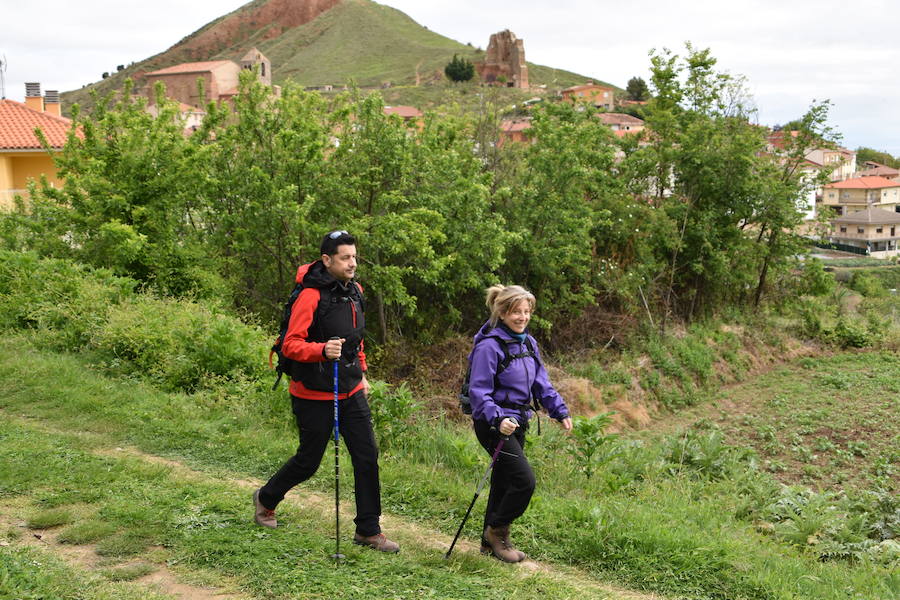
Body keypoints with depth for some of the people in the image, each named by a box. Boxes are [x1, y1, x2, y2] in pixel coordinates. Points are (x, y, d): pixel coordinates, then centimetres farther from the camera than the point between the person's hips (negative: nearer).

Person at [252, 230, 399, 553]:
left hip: (351, 392, 7)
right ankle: (266, 499, 36)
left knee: (367, 456, 2)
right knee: (308, 460, 7)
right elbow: (290, 345, -23)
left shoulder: (354, 291, 7)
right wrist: (322, 350, -39)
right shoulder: (311, 297, -19)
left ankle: (368, 530, 13)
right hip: (315, 395, -7)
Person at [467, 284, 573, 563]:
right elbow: (479, 392, -21)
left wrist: (560, 411, 6)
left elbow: (541, 383, 14)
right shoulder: (489, 346, -17)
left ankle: (491, 541, 28)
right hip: (494, 424, -8)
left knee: (505, 482, 14)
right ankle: (497, 531, 8)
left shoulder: (528, 343, 8)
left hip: (517, 422, 8)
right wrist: (498, 419, -34)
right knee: (524, 480, -13)